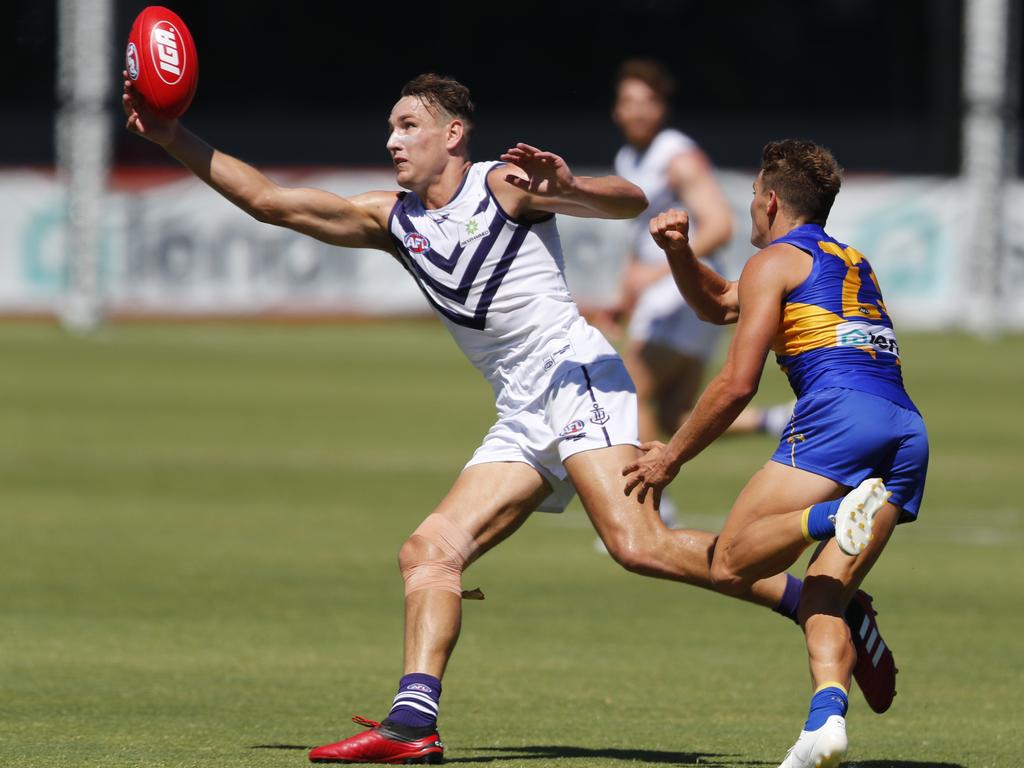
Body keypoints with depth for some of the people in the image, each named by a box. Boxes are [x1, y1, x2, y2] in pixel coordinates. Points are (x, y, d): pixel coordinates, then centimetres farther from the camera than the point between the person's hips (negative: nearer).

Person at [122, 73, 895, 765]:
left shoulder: (504, 185, -1)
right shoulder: (391, 219, 18)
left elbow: (630, 200, -10)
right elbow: (271, 200, 16)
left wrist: (565, 186, -30)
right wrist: (174, 139, 9)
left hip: (578, 377, -8)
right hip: (521, 417, 8)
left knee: (639, 545, -24)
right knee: (429, 551, -6)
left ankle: (815, 603, -19)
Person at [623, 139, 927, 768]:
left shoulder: (775, 262, 9)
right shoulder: (855, 263, 33)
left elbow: (737, 385, 2)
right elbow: (719, 304, 44)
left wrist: (673, 456, 12)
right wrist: (680, 251, 29)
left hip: (838, 415, -7)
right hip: (909, 432, 7)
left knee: (731, 567, -9)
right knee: (823, 596, 2)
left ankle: (834, 518, -36)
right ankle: (827, 717, -25)